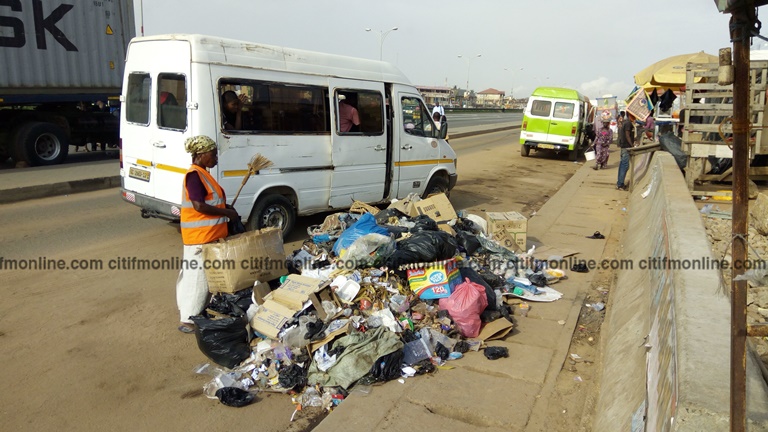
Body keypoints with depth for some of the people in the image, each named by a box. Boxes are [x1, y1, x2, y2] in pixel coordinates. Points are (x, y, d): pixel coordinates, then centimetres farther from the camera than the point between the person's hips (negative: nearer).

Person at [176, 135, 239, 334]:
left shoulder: (202, 173, 13)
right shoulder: (194, 174, -17)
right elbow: (199, 206, -23)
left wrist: (226, 207, 8)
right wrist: (227, 212, -16)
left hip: (208, 234, 10)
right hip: (200, 236, -10)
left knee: (196, 274, 18)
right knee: (198, 276, -4)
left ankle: (189, 312, 31)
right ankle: (189, 320, 5)